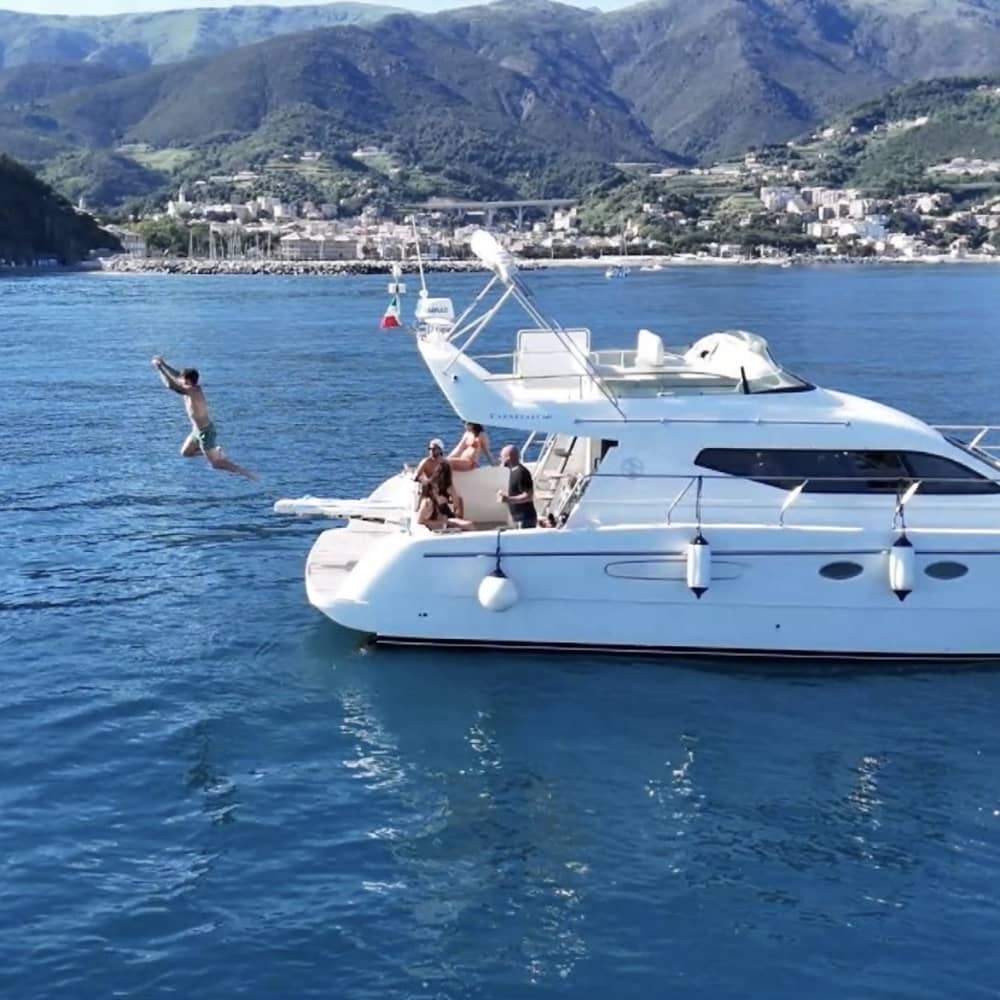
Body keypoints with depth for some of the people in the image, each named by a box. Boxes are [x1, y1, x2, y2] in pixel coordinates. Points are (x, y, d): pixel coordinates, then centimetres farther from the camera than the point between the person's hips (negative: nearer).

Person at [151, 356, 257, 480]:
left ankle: (247, 473, -3)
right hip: (197, 430, 9)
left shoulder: (192, 390, -27)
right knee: (185, 453, 24)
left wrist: (159, 367, -26)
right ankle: (215, 451, 26)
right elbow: (177, 376, 15)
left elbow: (171, 385, -33)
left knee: (216, 464, -5)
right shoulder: (192, 387, -1)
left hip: (205, 431, -9)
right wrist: (163, 364, 6)